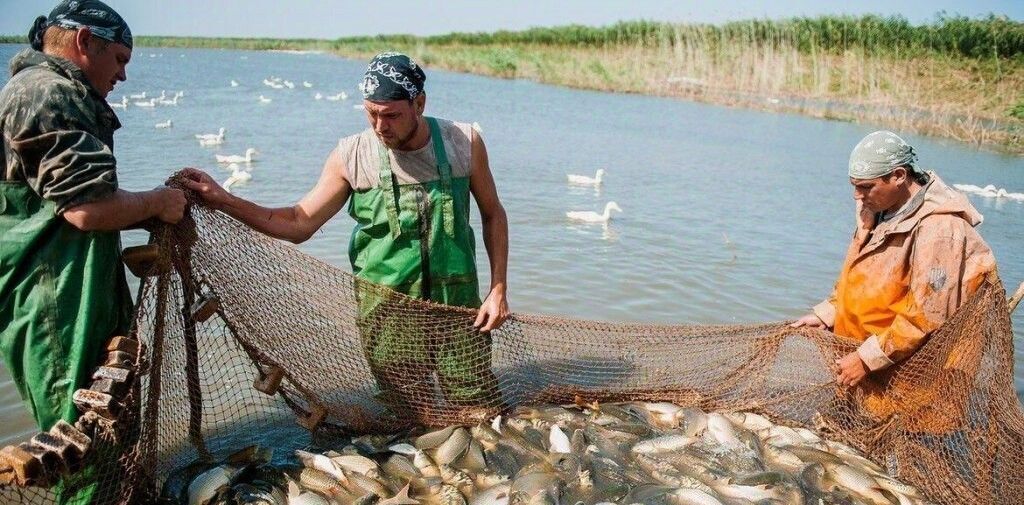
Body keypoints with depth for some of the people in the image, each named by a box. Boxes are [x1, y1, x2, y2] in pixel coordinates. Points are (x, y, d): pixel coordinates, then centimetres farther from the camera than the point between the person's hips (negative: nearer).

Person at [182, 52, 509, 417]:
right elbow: (300, 223, 1)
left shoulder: (464, 143, -5)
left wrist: (498, 289, -1)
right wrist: (222, 200, -9)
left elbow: (493, 214, 7)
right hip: (386, 306, 0)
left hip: (458, 303, 0)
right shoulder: (351, 156, -6)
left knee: (480, 413, 3)